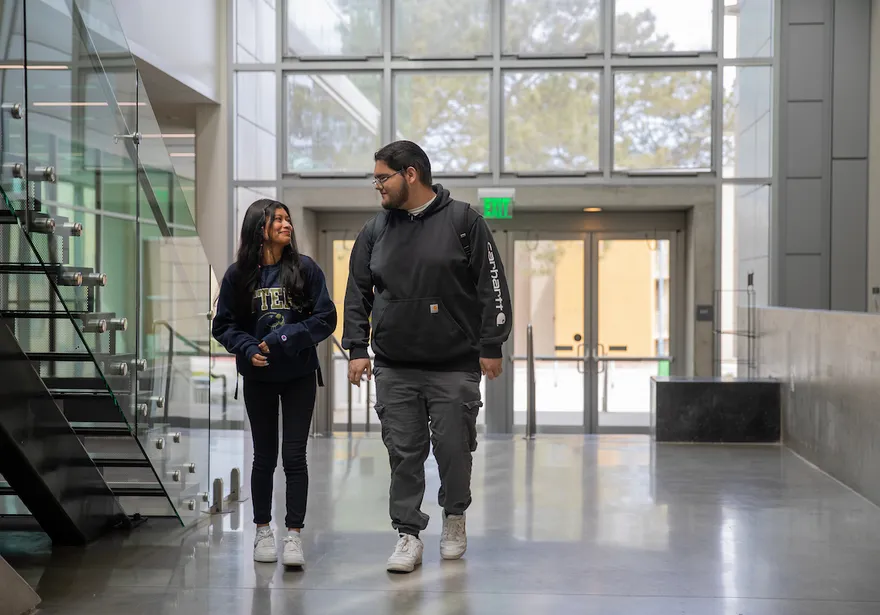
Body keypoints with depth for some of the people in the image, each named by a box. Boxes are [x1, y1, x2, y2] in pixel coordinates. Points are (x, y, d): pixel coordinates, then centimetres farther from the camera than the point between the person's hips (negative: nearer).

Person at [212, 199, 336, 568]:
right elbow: (224, 326, 2)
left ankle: (294, 535, 3)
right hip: (258, 377, 1)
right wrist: (248, 349, -15)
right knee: (264, 456, 10)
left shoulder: (305, 268, -3)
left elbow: (325, 319, -5)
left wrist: (285, 338, -17)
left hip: (300, 375, -1)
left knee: (294, 455, -3)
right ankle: (263, 531, 23)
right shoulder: (238, 275, -2)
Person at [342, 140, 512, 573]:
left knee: (454, 448, 4)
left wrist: (490, 346, -7)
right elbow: (358, 293, 12)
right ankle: (408, 536, 10)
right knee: (404, 452, 2)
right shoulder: (375, 230, 9)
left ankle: (455, 519, 27)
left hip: (455, 366, -3)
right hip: (394, 369, 3)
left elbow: (491, 286, -3)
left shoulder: (462, 221, -2)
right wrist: (356, 349, 3)